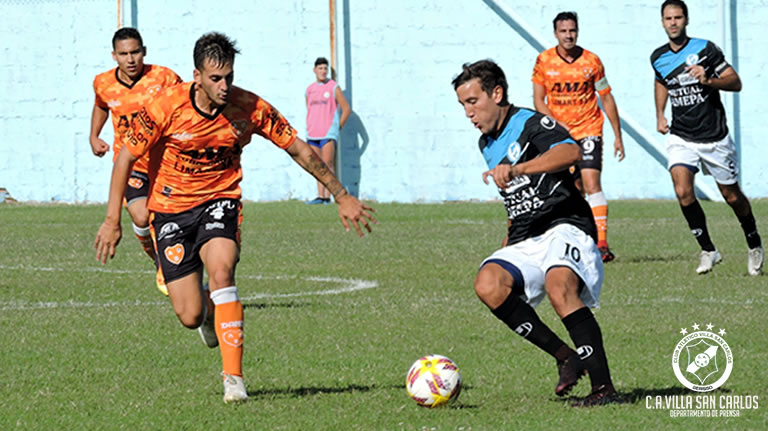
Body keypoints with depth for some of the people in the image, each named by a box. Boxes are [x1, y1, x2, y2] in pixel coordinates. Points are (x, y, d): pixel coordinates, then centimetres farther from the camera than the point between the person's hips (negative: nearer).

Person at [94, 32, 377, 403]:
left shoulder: (250, 108, -15)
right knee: (190, 317, -6)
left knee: (221, 271, -31)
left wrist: (342, 196, 1)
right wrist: (112, 220, -11)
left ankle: (233, 376, -24)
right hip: (171, 209, 0)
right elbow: (126, 157, -9)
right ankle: (208, 311, 35)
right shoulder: (165, 107, -19)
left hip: (219, 201, 0)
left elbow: (299, 150, -3)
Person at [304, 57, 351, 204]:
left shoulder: (333, 87, 0)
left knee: (327, 164, -11)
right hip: (313, 134, 5)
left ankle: (327, 196, -13)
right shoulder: (310, 90, 13)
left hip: (328, 132, -5)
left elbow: (346, 109, 2)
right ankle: (320, 196, 5)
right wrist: (308, 129, 13)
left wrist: (338, 127, -1)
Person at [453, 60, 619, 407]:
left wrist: (516, 169, -38)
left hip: (565, 229, -7)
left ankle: (603, 387, -30)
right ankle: (566, 358, -15)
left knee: (559, 287, -36)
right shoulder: (487, 144, 22)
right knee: (488, 284, -24)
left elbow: (571, 152, -27)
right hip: (525, 243, 7)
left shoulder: (531, 124, -5)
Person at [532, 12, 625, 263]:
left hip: (588, 130, -2)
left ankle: (601, 244, -21)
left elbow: (607, 99, 5)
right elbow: (538, 100, 2)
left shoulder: (591, 61, -3)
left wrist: (618, 136, 5)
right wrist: (555, 123, -15)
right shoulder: (544, 61, -1)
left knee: (591, 184, -16)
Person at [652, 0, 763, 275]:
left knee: (731, 195, 7)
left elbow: (735, 82, -11)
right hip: (680, 137, 3)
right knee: (682, 191, -19)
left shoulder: (704, 49, -11)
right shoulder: (659, 58, 2)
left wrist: (709, 80, -28)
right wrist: (660, 115, 16)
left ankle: (755, 245, 32)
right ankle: (708, 250, -5)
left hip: (714, 137, -3)